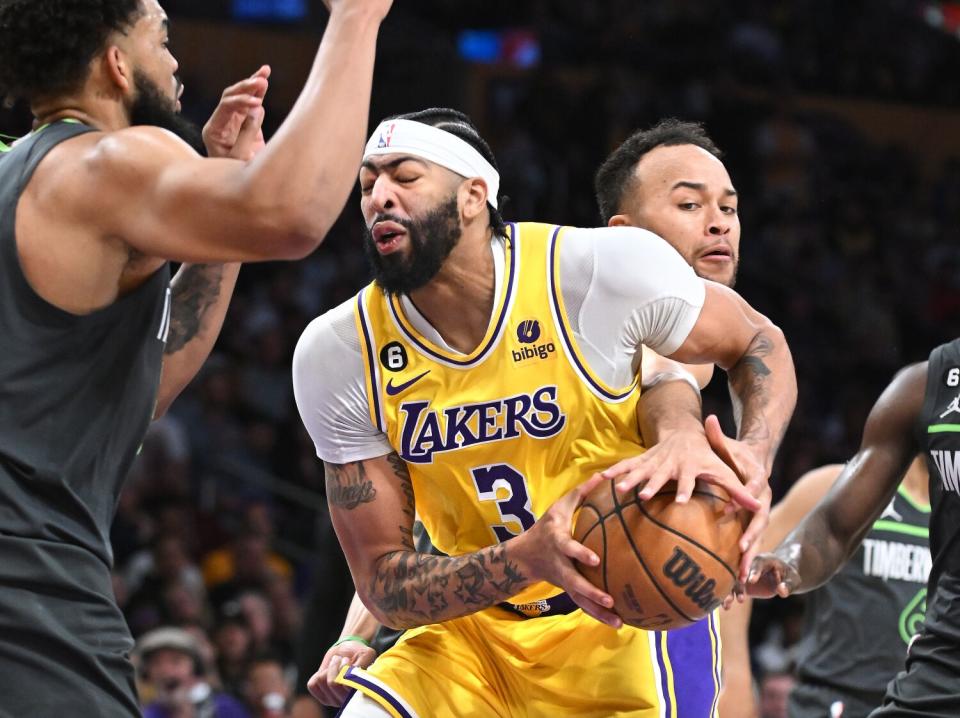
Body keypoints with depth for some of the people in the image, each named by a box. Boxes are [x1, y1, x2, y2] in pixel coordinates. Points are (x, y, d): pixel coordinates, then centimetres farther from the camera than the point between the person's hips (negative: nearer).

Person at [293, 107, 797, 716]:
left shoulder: (606, 269, -18)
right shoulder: (337, 355, -12)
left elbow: (760, 343, 1)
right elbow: (382, 580, -10)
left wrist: (747, 475, -20)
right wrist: (527, 560, -29)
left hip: (627, 627, -2)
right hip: (471, 637, 2)